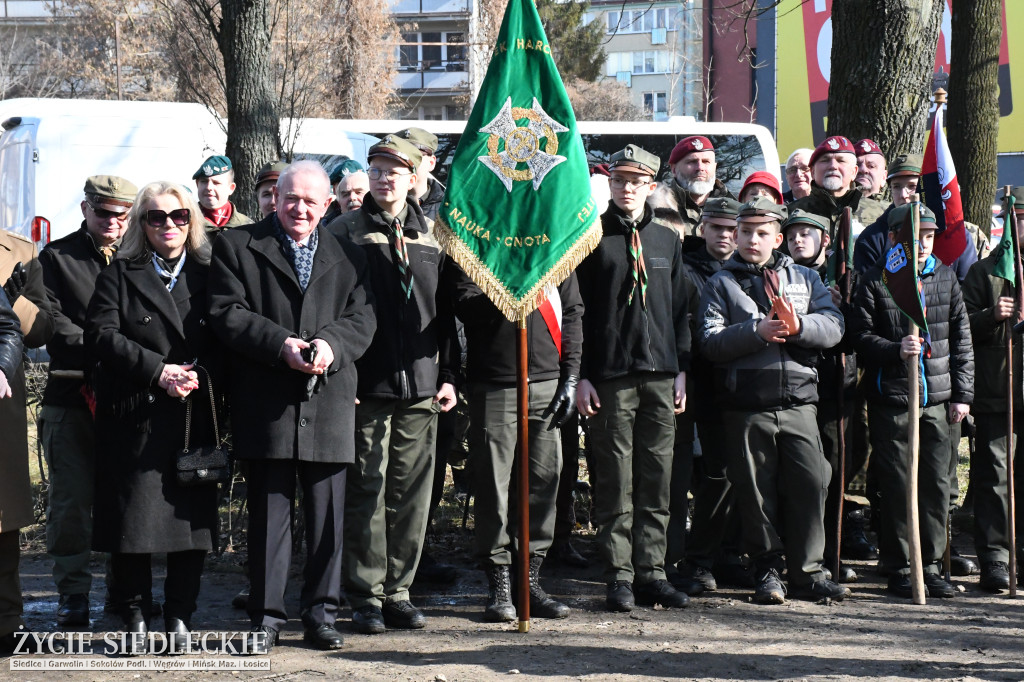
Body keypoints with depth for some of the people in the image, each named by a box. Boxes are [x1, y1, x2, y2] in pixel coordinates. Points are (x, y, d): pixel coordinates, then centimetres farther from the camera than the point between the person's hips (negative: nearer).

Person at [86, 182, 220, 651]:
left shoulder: (208, 274, 14)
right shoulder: (120, 275, 9)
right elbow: (101, 335, -4)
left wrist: (201, 374, -10)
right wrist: (157, 370, -12)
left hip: (196, 415, 2)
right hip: (137, 415, -1)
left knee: (193, 515, 0)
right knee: (134, 515, -3)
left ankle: (179, 617, 9)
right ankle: (134, 617, 8)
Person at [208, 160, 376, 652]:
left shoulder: (348, 257, 15)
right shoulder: (236, 246, 7)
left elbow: (362, 318, 6)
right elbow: (227, 313, -3)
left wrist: (331, 344, -14)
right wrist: (281, 345, -15)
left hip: (329, 403, 2)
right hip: (266, 403, -2)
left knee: (328, 513, 5)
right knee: (268, 510, 2)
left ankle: (321, 612, 15)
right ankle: (266, 615, 10)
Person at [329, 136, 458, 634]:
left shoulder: (431, 235, 12)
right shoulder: (346, 232, 2)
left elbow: (445, 311, 15)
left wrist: (448, 374, 10)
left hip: (421, 387, 3)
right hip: (367, 386, -3)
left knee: (412, 494, 5)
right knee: (367, 491, -1)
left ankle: (397, 591, 14)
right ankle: (366, 597, 7)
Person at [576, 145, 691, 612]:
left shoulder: (667, 240, 15)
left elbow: (680, 309, 17)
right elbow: (576, 309, -1)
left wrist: (681, 370, 9)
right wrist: (581, 375, -7)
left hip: (660, 375, 4)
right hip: (610, 375, -4)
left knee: (657, 478, 5)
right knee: (615, 480, -2)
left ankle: (651, 572, 12)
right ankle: (619, 576, 3)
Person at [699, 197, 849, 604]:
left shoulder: (805, 279, 16)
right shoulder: (721, 284, 9)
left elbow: (834, 326, 2)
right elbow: (711, 342, -5)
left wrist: (798, 326, -17)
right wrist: (757, 331, -18)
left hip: (798, 402, 2)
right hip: (746, 406, -1)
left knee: (810, 484, -4)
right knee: (756, 490, 1)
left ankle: (807, 572, 7)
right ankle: (769, 570, 13)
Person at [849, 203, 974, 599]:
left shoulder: (946, 279, 9)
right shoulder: (874, 284, -2)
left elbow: (962, 340, 11)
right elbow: (860, 336, -4)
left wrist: (963, 393, 7)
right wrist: (895, 350, -21)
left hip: (938, 400, 4)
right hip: (891, 400, -3)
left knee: (936, 483, 5)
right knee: (896, 486, 0)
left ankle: (931, 565, 16)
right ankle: (899, 569, 10)